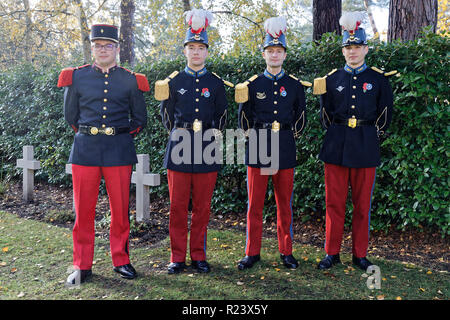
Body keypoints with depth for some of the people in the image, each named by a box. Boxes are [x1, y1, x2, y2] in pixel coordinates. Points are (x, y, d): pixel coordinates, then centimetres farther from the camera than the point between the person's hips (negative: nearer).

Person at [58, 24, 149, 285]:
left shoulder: (131, 80, 6)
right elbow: (70, 115, 15)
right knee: (84, 210, 4)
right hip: (85, 149, 1)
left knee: (121, 209, 5)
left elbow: (140, 119, 12)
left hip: (120, 151, 0)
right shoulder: (76, 77, 7)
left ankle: (121, 261, 21)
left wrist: (120, 135, 8)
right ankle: (82, 266, 16)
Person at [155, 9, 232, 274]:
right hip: (179, 150, 0)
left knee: (203, 207, 6)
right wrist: (179, 136, 11)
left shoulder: (216, 83, 7)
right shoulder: (173, 81, 6)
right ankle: (178, 257, 14)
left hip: (207, 152, 0)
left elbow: (222, 116, 14)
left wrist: (213, 137, 5)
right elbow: (166, 115, 14)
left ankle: (199, 256, 18)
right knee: (178, 206, 3)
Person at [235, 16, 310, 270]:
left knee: (285, 203, 7)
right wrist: (254, 138, 4)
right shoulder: (252, 85, 6)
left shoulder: (295, 85, 7)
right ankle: (253, 252, 14)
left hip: (285, 151, 1)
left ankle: (286, 252, 19)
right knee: (255, 203, 3)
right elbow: (244, 118, 10)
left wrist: (290, 136, 7)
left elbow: (302, 117, 14)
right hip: (258, 149, 0)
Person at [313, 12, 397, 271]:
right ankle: (332, 253, 15)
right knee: (334, 202, 4)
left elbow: (386, 113, 9)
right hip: (336, 147, 1)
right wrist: (335, 134, 9)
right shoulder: (332, 79, 8)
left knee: (363, 204, 6)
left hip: (366, 147, -1)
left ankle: (360, 255, 18)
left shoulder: (379, 79, 5)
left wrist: (373, 136, 6)